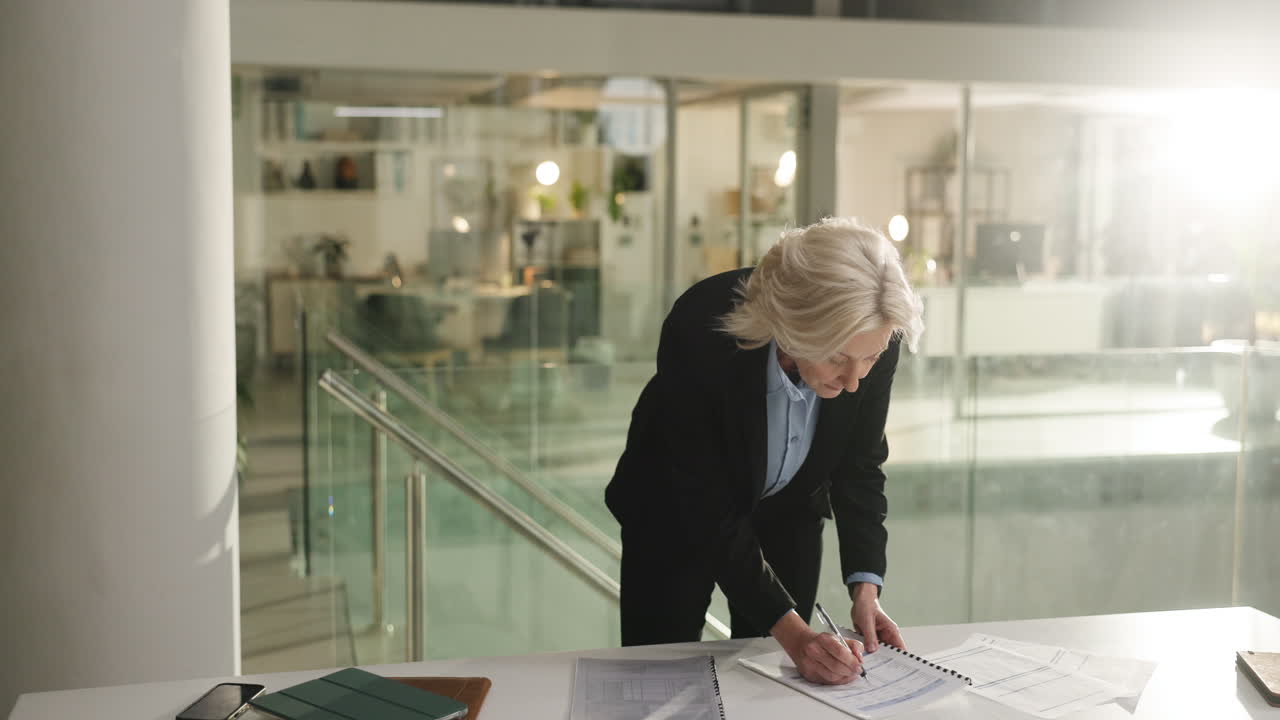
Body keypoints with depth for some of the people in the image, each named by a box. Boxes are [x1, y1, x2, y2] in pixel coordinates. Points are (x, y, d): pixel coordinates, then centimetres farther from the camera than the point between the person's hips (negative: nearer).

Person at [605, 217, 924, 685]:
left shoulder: (872, 339, -27)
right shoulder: (699, 332, -38)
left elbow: (860, 466, -10)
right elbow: (708, 511, -31)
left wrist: (865, 588, -21)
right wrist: (791, 631, -35)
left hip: (788, 512, 3)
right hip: (679, 515, -3)